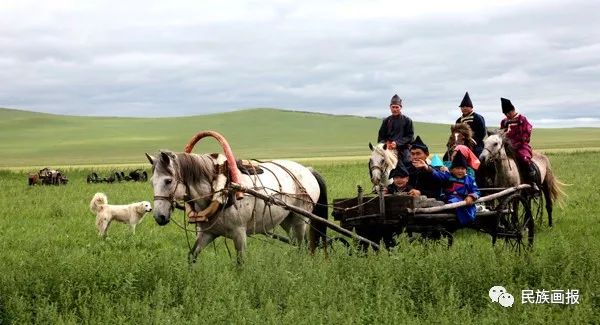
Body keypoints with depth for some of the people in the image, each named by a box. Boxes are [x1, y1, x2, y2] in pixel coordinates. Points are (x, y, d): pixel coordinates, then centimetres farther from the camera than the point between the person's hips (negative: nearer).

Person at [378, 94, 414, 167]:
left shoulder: (407, 120, 4)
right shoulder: (386, 121, 12)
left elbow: (410, 136, -2)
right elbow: (380, 137, 12)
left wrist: (397, 143, -15)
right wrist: (385, 143, -10)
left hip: (403, 151, -2)